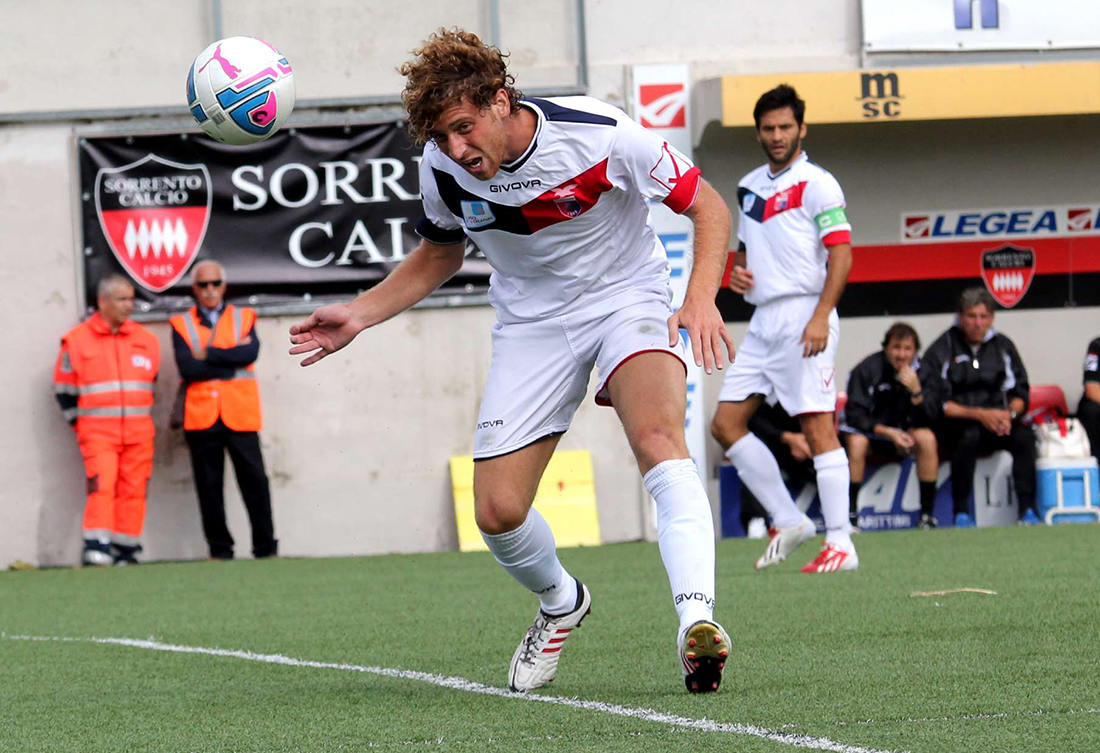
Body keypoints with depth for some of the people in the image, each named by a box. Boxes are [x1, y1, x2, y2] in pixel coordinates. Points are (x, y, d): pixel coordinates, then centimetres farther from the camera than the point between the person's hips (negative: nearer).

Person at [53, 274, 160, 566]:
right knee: (101, 485, -17)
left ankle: (126, 550, 7)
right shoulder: (77, 341, 0)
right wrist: (80, 422, 7)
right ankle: (97, 547, -18)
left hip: (139, 432, 3)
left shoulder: (146, 340, 10)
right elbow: (64, 389, 8)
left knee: (134, 489, 0)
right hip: (97, 433, -3)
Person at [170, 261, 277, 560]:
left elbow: (250, 352, -8)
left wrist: (208, 355, -9)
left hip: (239, 415, 0)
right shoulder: (182, 324, 9)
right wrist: (230, 363, -7)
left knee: (255, 480, -2)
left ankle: (265, 547, 4)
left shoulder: (243, 318, 12)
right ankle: (220, 549, 7)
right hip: (201, 417, 0)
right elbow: (187, 367, -7)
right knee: (209, 487, 1)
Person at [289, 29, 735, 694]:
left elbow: (708, 206, -12)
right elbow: (439, 257, 12)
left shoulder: (600, 134, -24)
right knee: (497, 512, -5)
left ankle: (697, 616, -46)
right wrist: (357, 316, 0)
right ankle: (561, 604, 28)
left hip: (628, 299, -4)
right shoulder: (442, 167, -11)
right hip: (533, 323, 4)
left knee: (657, 437, -34)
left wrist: (702, 297, -28)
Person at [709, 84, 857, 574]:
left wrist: (821, 317, -22)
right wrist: (735, 271, 6)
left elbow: (841, 254, -13)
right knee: (725, 425, 4)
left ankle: (840, 543, -12)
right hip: (763, 320, 8)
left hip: (803, 317, -8)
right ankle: (788, 522, 11)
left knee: (817, 427, -12)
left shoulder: (816, 184, -6)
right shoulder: (749, 186, 17)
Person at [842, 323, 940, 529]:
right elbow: (855, 415, -19)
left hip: (903, 430, 3)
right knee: (856, 442, -35)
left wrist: (916, 391, -31)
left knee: (927, 438, -27)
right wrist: (888, 432, -29)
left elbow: (928, 419, -13)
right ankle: (849, 514, -27)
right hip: (869, 429, -3)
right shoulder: (867, 370, -18)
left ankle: (927, 514, -21)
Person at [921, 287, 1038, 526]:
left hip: (997, 419, 3)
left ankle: (1027, 510, -26)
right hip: (954, 423, -3)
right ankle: (961, 513, -28)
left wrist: (1009, 414, -13)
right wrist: (979, 415, -20)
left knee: (1024, 435, -26)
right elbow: (936, 403, -9)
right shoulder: (941, 350, -3)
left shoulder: (1003, 347, 9)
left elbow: (1020, 394, 11)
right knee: (969, 435, -36)